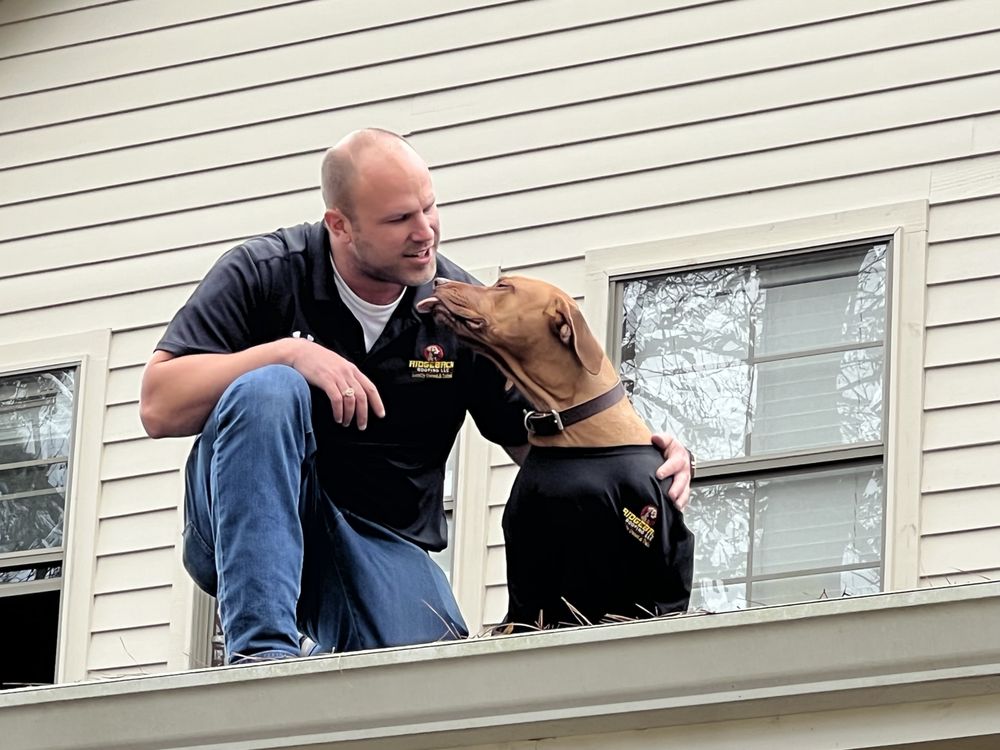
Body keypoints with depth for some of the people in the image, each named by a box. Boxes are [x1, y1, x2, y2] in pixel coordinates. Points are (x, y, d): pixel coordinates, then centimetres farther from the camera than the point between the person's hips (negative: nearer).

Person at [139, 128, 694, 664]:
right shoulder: (265, 274, -6)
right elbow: (158, 408, -14)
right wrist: (287, 352, -25)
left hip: (385, 547, 2)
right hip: (245, 533, -1)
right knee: (269, 388, -31)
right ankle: (262, 649, -33)